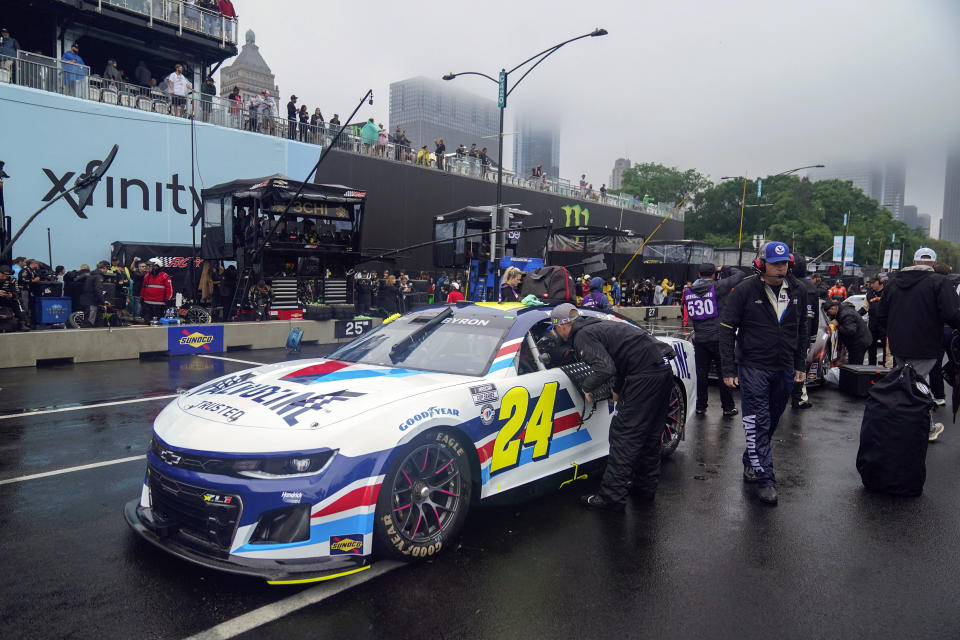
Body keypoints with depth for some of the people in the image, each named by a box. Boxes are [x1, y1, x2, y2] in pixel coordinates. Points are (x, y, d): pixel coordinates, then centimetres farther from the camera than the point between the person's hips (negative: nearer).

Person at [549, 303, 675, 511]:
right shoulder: (599, 325, 22)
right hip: (663, 369, 10)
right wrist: (618, 390, 32)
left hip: (646, 375, -10)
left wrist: (587, 387, -4)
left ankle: (611, 497, -1)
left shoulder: (582, 336, -8)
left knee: (624, 435, -5)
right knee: (649, 433, 19)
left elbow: (605, 368, -21)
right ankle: (646, 485, 32)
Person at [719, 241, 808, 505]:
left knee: (771, 422, 15)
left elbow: (802, 330, 17)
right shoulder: (745, 290, -9)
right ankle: (765, 479, 1)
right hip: (753, 367, -5)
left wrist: (800, 365, 13)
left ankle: (751, 461, 34)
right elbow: (727, 330, -7)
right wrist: (728, 370, -10)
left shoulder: (797, 291, 5)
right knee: (757, 423, -6)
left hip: (784, 370, 5)